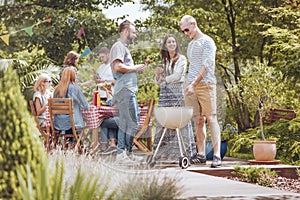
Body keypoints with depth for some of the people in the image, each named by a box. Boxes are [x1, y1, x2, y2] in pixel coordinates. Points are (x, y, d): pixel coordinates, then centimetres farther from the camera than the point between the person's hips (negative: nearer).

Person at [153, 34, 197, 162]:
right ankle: (164, 151, -2)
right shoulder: (164, 61, 19)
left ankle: (179, 152, -11)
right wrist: (158, 74, -2)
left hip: (177, 92, -5)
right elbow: (158, 81, 19)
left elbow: (177, 76, -9)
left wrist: (165, 78, 2)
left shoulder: (181, 59, 3)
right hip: (164, 94, 5)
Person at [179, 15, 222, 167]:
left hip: (205, 84, -7)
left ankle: (217, 155, -12)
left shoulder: (207, 42, -3)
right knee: (198, 121, 5)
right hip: (191, 86, 7)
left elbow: (206, 65, -13)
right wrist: (189, 85, 15)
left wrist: (194, 83, -19)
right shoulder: (191, 44, 21)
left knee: (211, 119, -9)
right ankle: (201, 154, 7)